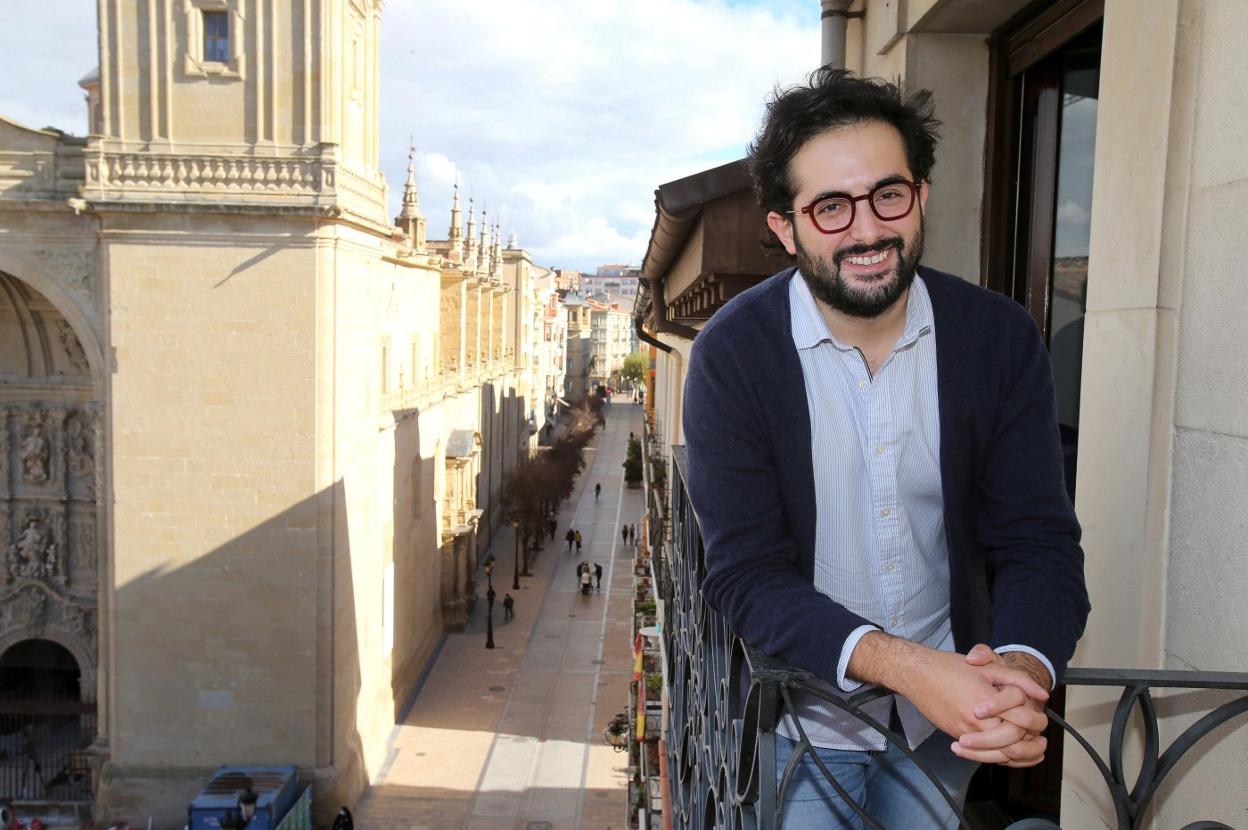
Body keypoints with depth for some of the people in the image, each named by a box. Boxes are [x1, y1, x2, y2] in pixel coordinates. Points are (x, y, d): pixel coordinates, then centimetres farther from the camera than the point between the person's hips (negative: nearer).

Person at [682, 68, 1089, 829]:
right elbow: (746, 572, -21)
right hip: (801, 715, -2)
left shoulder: (1000, 337, -10)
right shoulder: (734, 351, -18)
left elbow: (1040, 539, -10)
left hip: (952, 716, 3)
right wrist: (905, 665, -35)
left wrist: (1024, 668, -31)